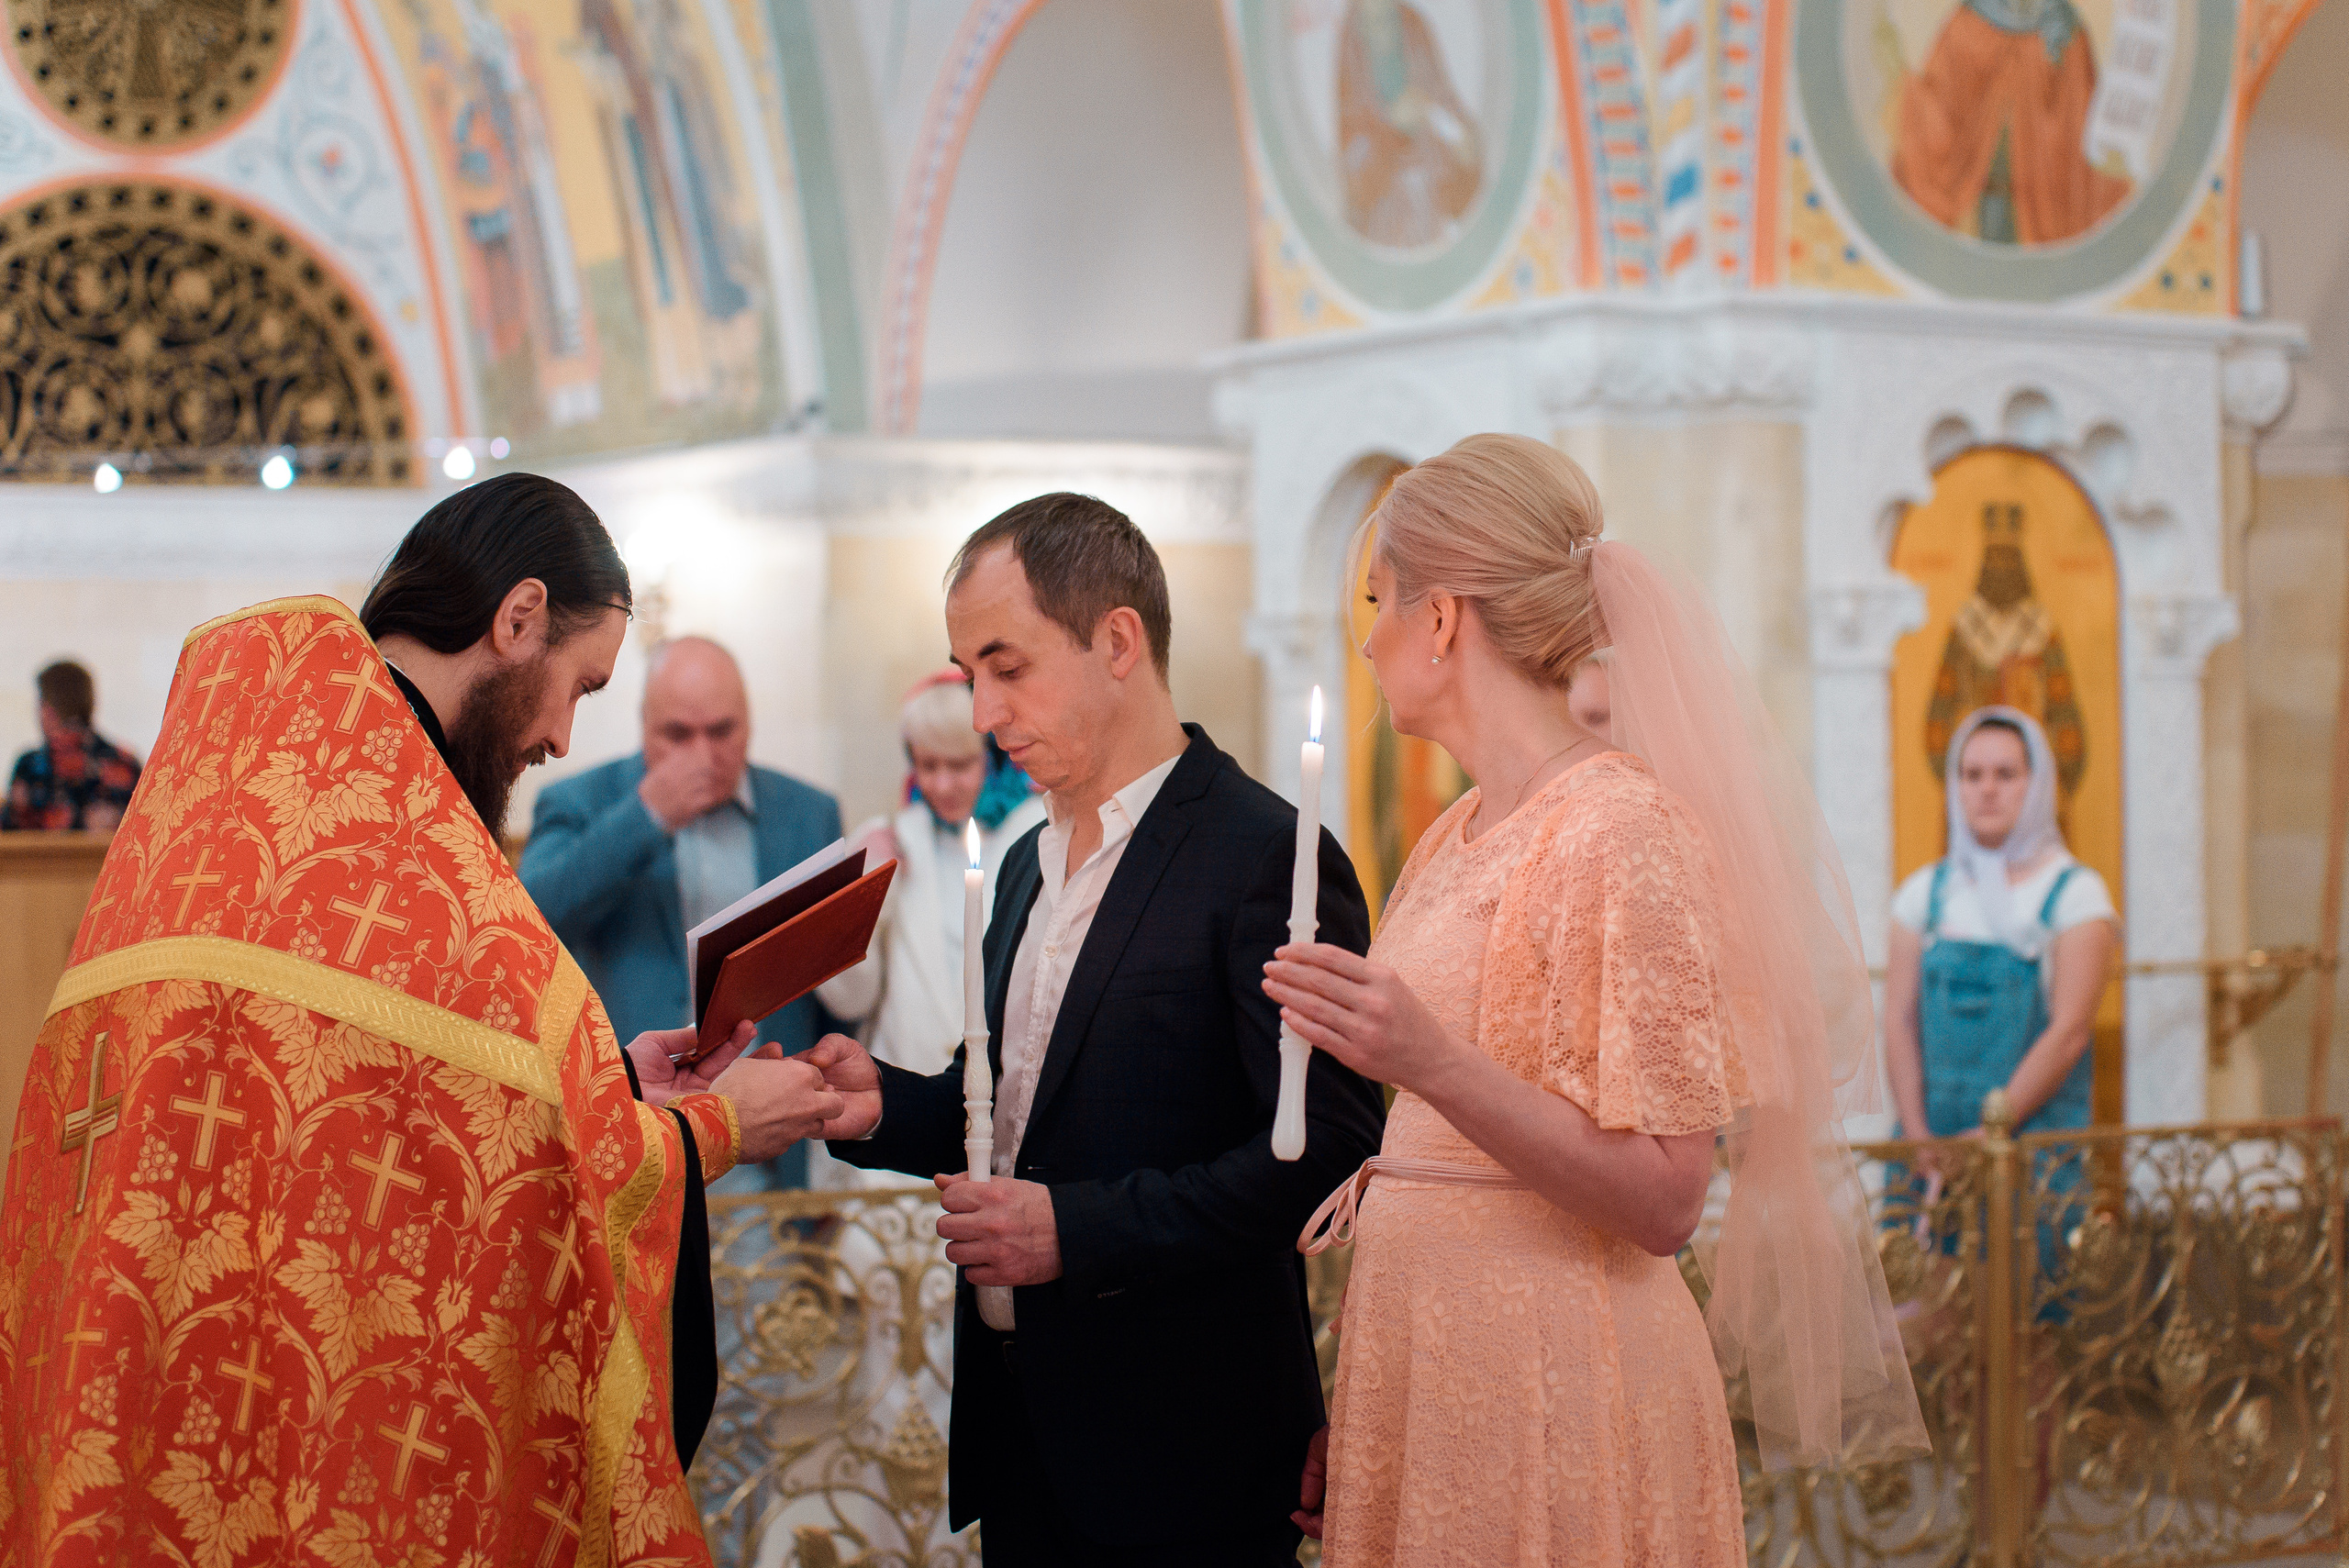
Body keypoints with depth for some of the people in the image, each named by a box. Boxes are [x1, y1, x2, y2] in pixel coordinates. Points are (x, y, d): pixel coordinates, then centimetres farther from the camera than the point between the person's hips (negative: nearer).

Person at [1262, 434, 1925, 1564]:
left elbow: (1661, 1201, -18)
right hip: (1420, 1363, 8)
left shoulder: (1623, 830, -15)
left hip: (1550, 1383, -8)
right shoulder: (1457, 837, 11)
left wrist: (1433, 1066, -29)